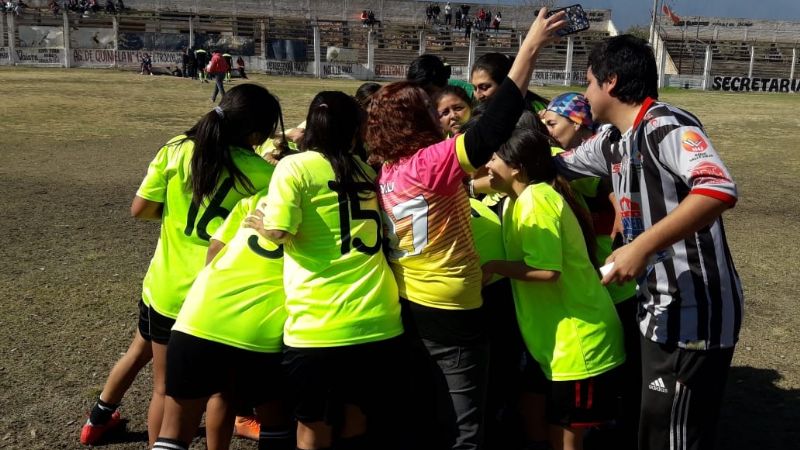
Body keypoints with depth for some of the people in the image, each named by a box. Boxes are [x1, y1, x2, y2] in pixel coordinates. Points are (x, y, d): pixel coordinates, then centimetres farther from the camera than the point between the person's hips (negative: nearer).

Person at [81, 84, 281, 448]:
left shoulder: (176, 149, -8)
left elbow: (140, 210, -3)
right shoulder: (260, 173, -16)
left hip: (165, 286, 4)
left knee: (139, 352, 29)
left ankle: (98, 420, 51)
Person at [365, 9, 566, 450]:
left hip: (408, 304, 8)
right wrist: (530, 48, -27)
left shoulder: (387, 170, 0)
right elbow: (491, 130, -30)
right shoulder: (431, 161, -21)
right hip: (448, 311, -7)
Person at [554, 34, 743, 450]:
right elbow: (562, 164, 28)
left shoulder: (664, 125, -18)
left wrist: (642, 247, -34)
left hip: (694, 312, -9)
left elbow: (719, 190, -34)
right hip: (658, 307, 9)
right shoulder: (612, 141, 9)